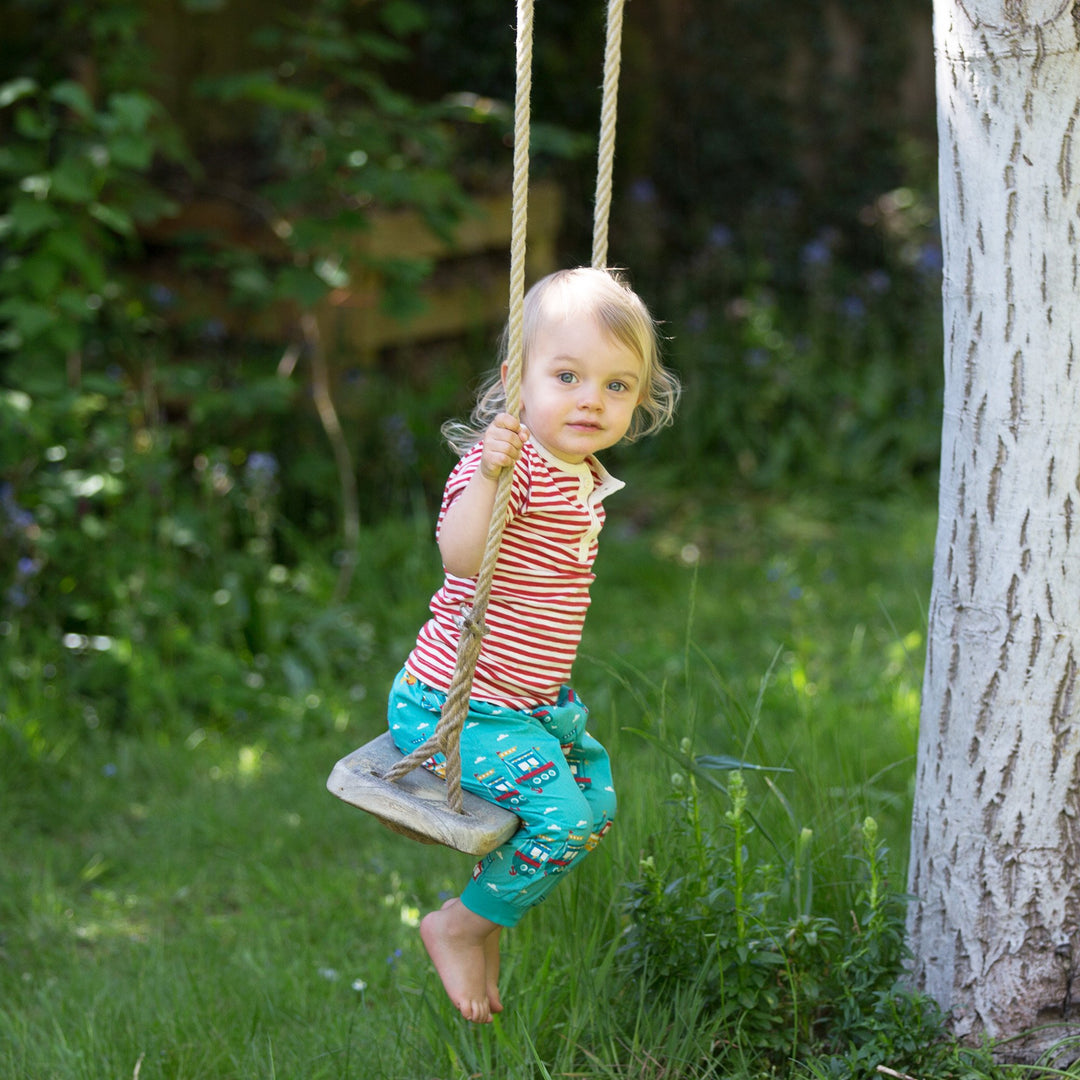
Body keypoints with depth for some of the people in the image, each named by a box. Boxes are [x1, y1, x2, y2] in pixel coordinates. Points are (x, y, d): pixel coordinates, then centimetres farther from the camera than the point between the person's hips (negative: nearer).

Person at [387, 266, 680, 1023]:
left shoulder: (586, 478, 8)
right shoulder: (511, 462, -22)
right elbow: (460, 553, -40)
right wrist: (488, 474, -50)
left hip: (536, 702, 10)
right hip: (454, 706, -10)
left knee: (597, 804, 20)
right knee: (559, 819, -21)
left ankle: (487, 920, 33)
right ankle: (460, 928, 2)